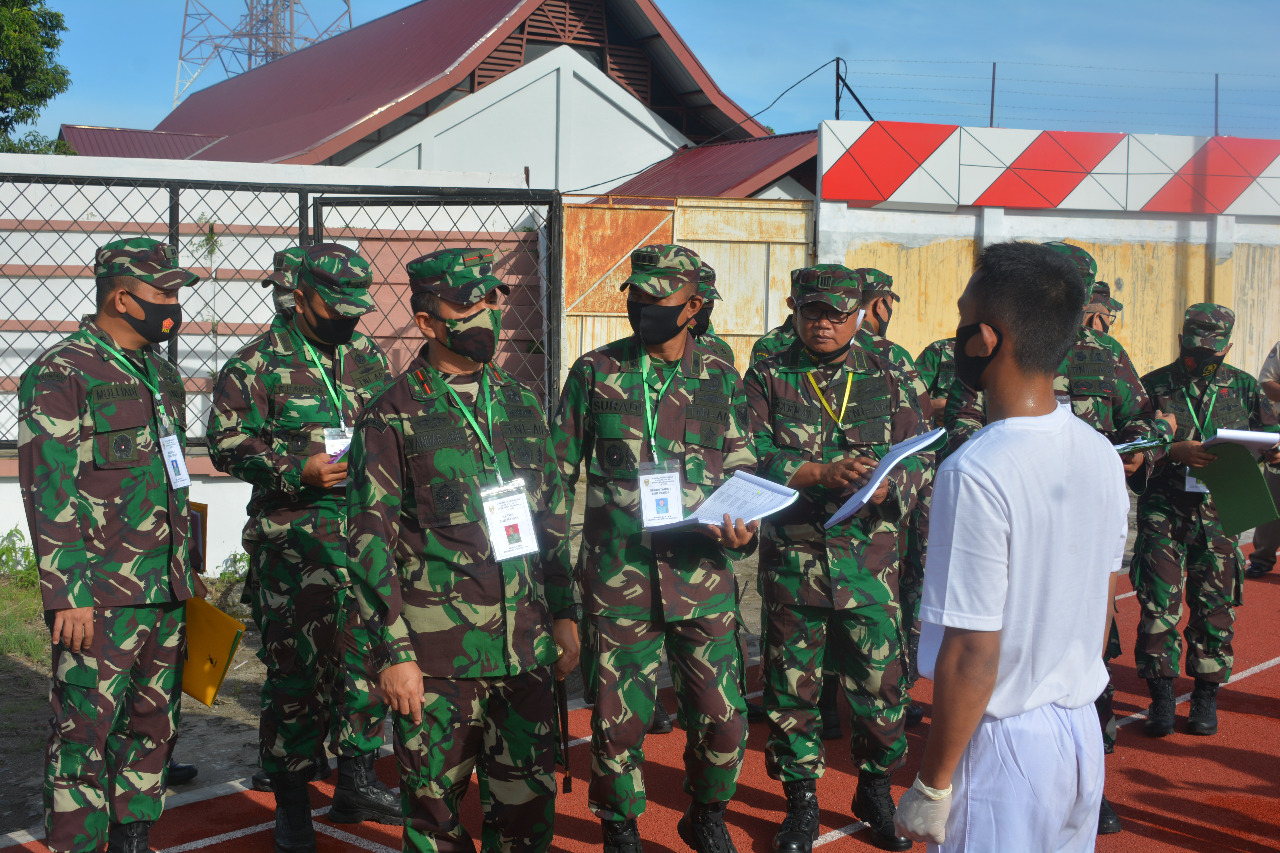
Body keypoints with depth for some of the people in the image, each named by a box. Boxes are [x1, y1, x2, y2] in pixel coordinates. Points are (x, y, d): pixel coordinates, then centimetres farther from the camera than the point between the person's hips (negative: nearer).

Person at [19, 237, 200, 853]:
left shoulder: (160, 373, 15)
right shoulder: (60, 374, -10)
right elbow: (47, 493, -14)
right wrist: (67, 595, -18)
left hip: (165, 593, 8)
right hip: (101, 597, -8)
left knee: (153, 726, 14)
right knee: (85, 733, -1)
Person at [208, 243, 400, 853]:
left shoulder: (370, 358, 12)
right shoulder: (257, 363, -4)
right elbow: (227, 443, -7)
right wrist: (298, 470, -17)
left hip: (367, 536, 5)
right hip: (292, 542, -5)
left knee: (368, 653, 7)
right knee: (294, 666, 2)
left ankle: (356, 781, 23)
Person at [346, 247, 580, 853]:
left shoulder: (521, 406, 11)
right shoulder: (392, 418, -5)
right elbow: (369, 543, -7)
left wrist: (564, 612, 13)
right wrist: (392, 652, -11)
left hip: (526, 648, 4)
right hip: (437, 656, -4)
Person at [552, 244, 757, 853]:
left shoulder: (721, 380, 6)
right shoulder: (595, 372, 3)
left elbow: (743, 471, 11)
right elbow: (558, 470, 9)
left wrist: (743, 529, -9)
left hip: (702, 572, 1)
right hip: (618, 574, -1)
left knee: (722, 718, 5)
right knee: (618, 720, 5)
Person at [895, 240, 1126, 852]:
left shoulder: (977, 473, -24)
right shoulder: (1102, 455, 0)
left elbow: (973, 653, -22)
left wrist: (932, 786, -13)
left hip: (1005, 745, -7)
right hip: (1083, 732, 7)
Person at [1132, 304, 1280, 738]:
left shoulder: (1243, 388, 9)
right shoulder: (1154, 386, 3)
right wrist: (1174, 451, -20)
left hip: (1219, 511, 1)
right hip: (1164, 508, -1)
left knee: (1215, 605, 5)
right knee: (1159, 600, -3)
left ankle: (1206, 696, 17)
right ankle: (1162, 696, 7)